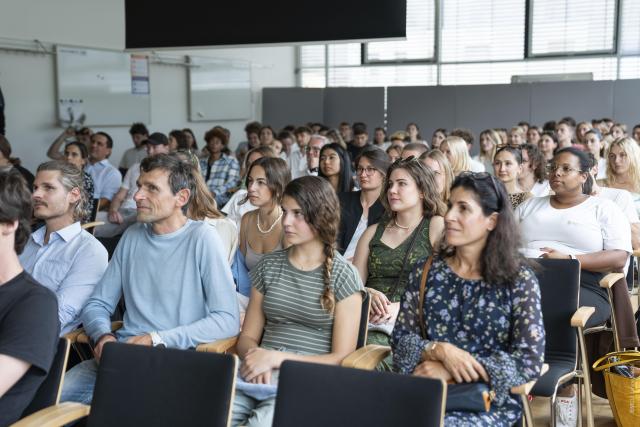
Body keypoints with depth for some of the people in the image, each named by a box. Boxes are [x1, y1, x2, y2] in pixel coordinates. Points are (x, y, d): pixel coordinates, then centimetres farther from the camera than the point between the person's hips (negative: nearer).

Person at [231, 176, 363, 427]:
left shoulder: (343, 275, 1)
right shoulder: (269, 265, 14)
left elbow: (342, 358, -2)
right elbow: (248, 336, 14)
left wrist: (279, 358, -12)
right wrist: (257, 359, -9)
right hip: (261, 376, 3)